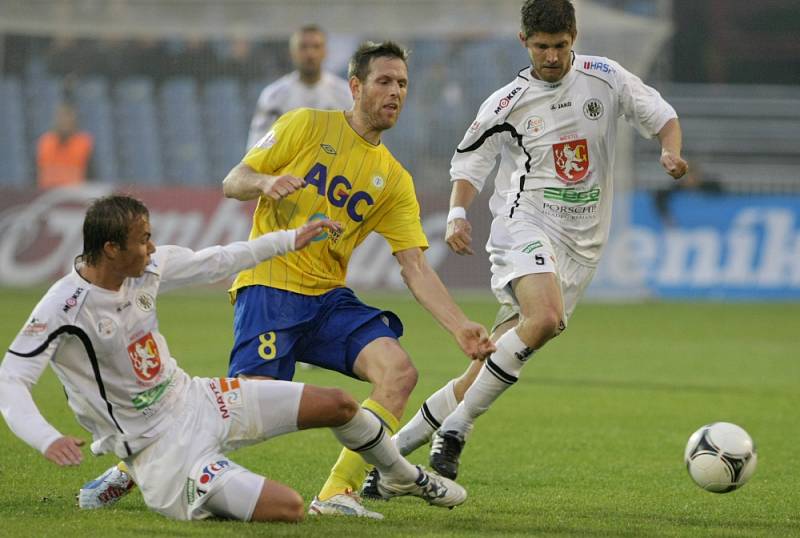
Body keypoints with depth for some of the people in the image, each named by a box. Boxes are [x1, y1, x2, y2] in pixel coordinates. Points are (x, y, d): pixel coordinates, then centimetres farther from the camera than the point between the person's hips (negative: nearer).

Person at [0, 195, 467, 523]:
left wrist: (289, 240, 17)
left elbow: (217, 262, 12)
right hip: (161, 445, -8)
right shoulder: (64, 309, -25)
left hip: (193, 399, 8)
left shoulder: (148, 266, -4)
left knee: (338, 404, 9)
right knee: (288, 508, -24)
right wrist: (48, 439, -46)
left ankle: (404, 477, 39)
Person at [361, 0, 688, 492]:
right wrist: (458, 215, -12)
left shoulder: (605, 78, 4)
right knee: (546, 318, -34)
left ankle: (397, 447, 10)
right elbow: (469, 162, 6)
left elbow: (661, 115, 11)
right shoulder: (508, 102, -1)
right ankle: (455, 428, -24)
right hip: (526, 225, -3)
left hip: (581, 244, 3)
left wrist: (672, 152, -10)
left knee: (486, 371, 0)